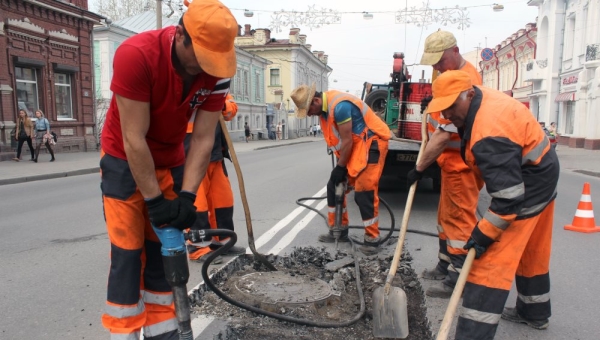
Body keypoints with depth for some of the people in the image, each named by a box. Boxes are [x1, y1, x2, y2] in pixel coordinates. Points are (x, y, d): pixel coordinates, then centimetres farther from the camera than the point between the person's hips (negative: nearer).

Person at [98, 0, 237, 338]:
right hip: (125, 161, -4)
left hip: (171, 161, 4)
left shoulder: (217, 70, -15)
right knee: (128, 252, -5)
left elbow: (203, 138, -14)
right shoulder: (136, 55, -29)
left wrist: (186, 196, -20)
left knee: (164, 248, 5)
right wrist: (154, 199, -24)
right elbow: (134, 139, -27)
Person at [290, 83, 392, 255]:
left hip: (371, 143, -10)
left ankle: (372, 239, -1)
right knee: (334, 186, 9)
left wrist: (340, 167, -14)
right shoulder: (324, 106, 2)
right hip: (353, 147, 10)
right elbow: (338, 139, 6)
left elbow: (347, 141, -23)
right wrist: (340, 165, 4)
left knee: (364, 193, -12)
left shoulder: (339, 106, -27)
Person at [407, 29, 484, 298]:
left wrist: (419, 168, -23)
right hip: (453, 162, 11)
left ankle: (457, 278, 10)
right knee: (445, 216, 18)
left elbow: (442, 137, -29)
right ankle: (445, 265, 32)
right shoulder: (462, 71, 7)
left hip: (462, 164, -11)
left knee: (460, 220, -2)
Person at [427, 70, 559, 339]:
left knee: (490, 263, -12)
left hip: (527, 191, -10)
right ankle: (535, 312, 43)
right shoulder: (482, 97, -2)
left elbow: (508, 198, -34)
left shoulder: (489, 133, -33)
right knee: (530, 252, 24)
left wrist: (482, 236, -25)